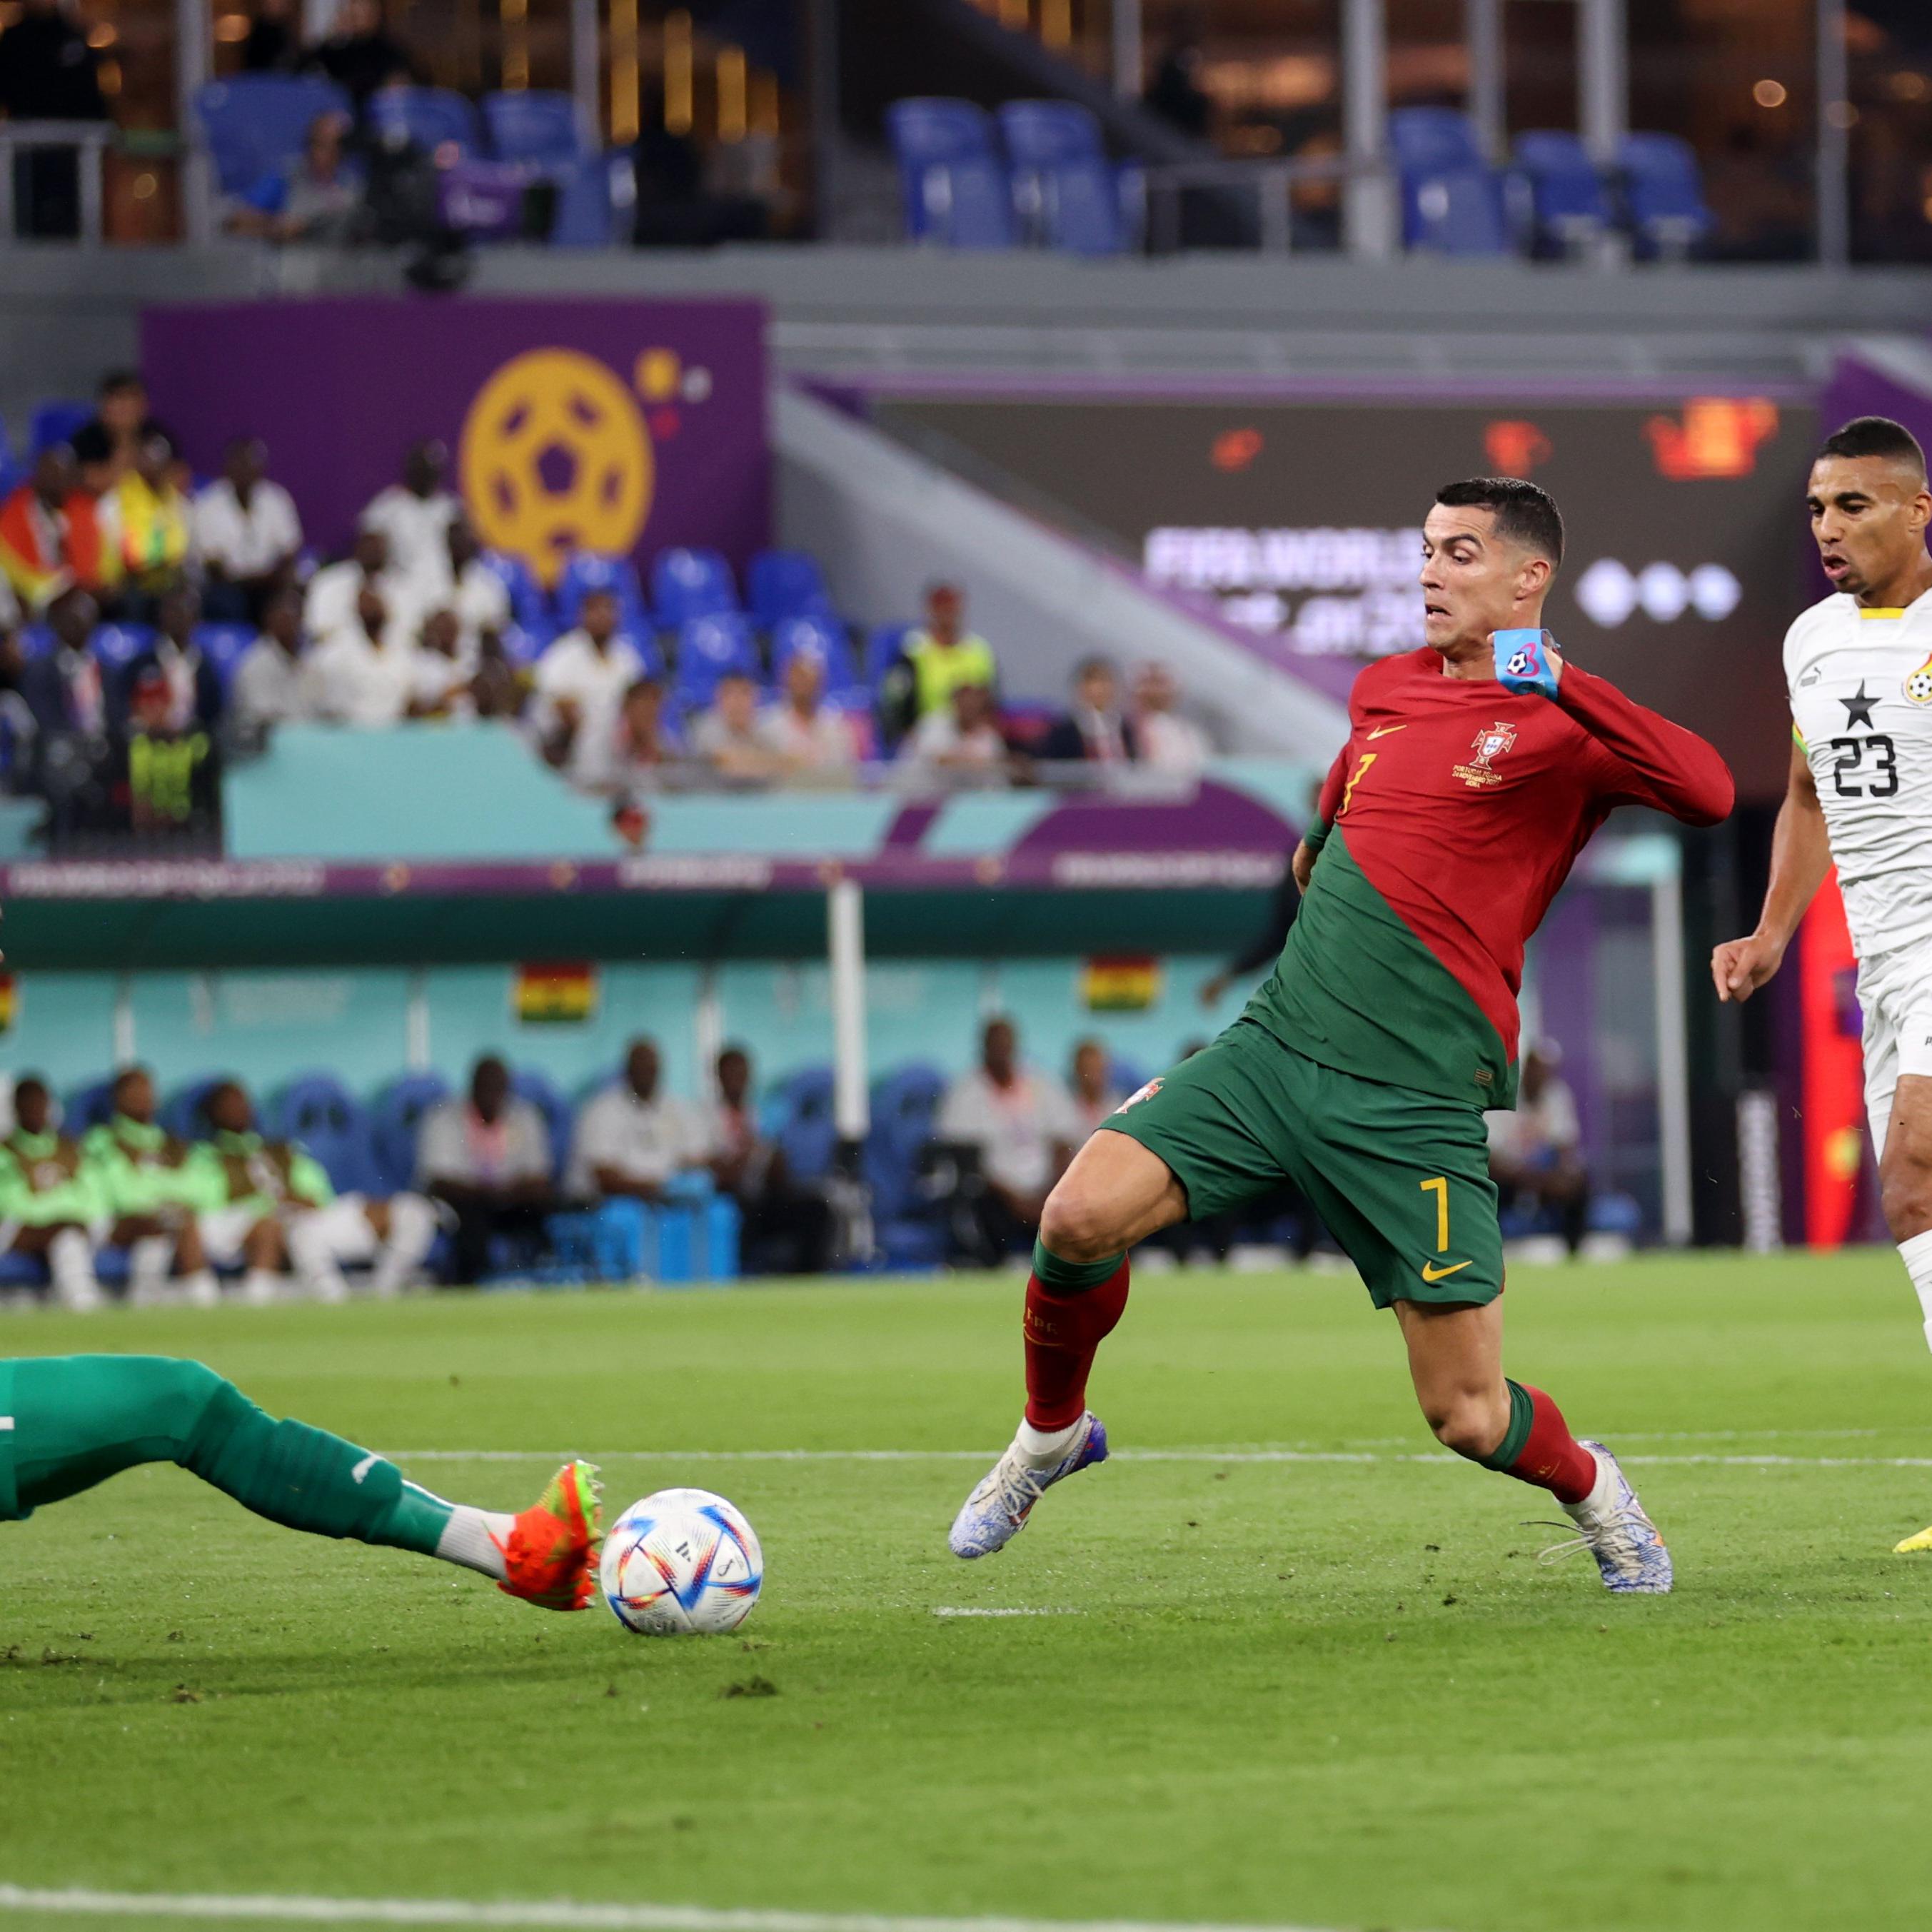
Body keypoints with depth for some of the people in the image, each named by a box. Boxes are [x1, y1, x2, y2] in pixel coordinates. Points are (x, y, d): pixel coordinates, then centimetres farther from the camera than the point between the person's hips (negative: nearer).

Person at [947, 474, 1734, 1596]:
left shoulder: (1562, 726, -4)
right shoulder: (1383, 691, 16)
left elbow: (1709, 793, -25)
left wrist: (1560, 681, -26)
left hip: (1415, 1099, -5)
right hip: (1278, 1043, 5)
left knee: (1469, 1417, -6)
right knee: (1082, 1215, -17)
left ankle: (1592, 1488, 29)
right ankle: (1052, 1435, 10)